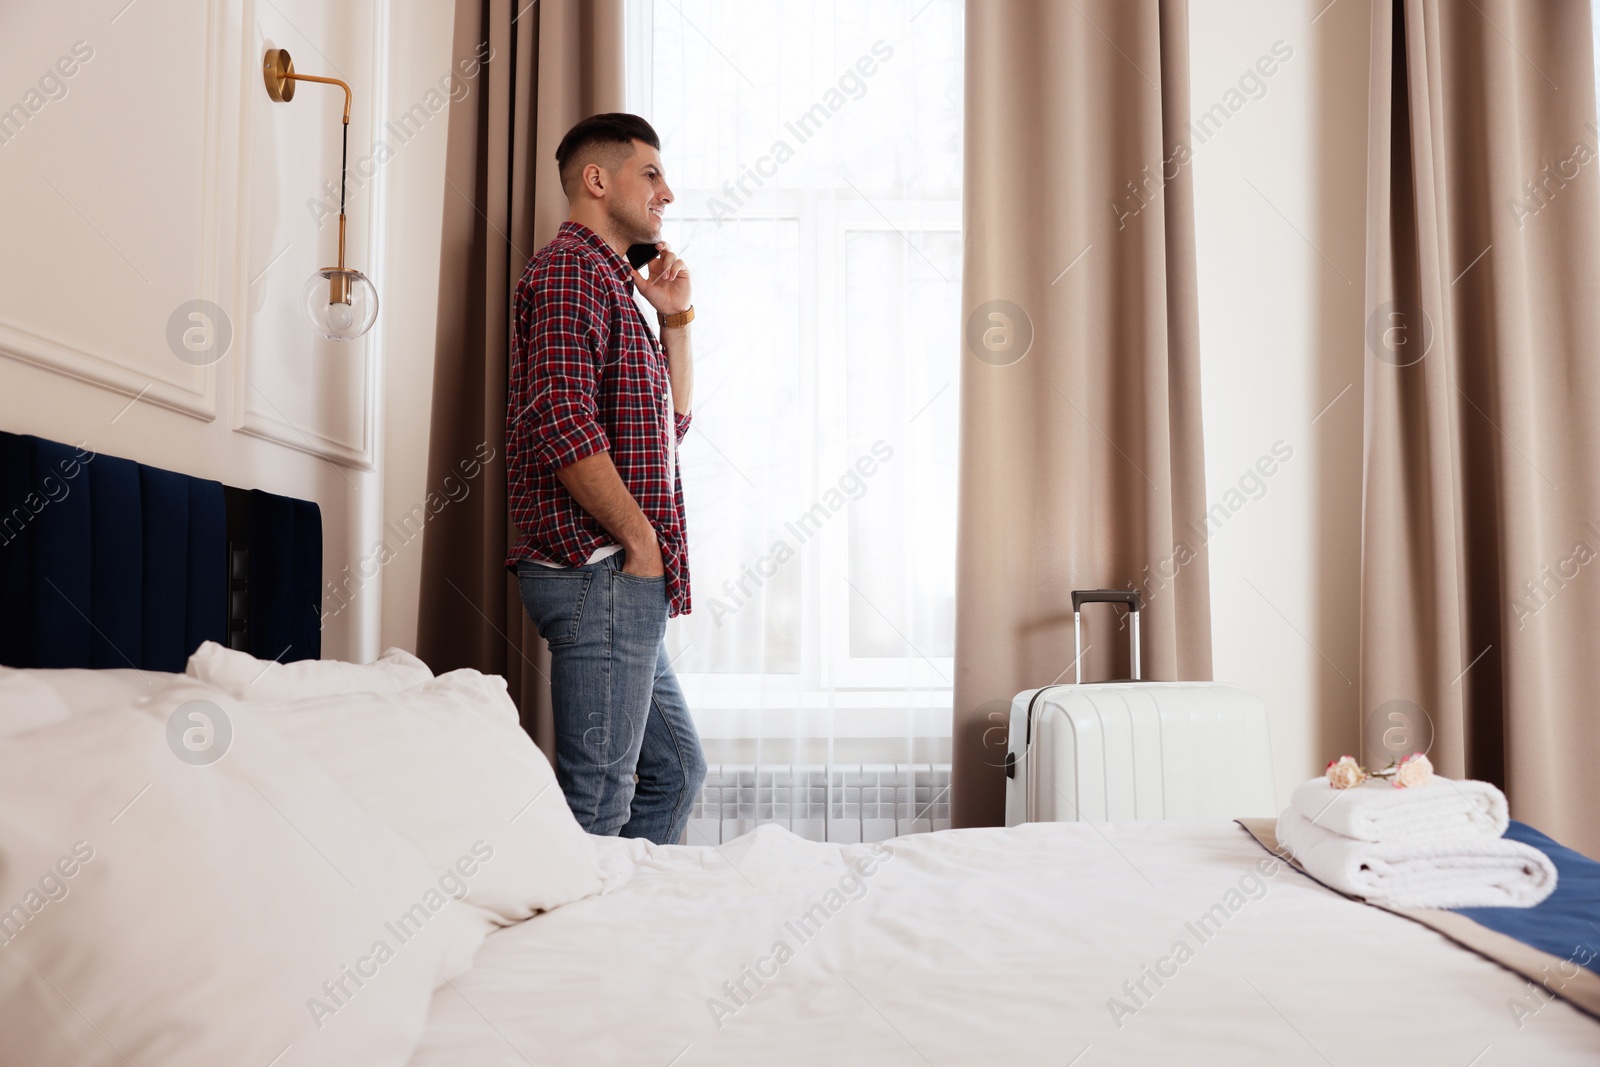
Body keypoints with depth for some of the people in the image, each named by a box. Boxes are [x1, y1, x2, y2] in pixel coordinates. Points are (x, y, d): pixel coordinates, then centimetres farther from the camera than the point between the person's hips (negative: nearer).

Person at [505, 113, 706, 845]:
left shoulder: (610, 281, 25)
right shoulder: (570, 268, -7)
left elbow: (671, 421, 26)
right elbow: (563, 422, -21)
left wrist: (675, 319, 16)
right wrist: (642, 539, -17)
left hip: (629, 580, 11)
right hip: (603, 570, -11)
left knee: (675, 768, 16)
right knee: (597, 798, -6)